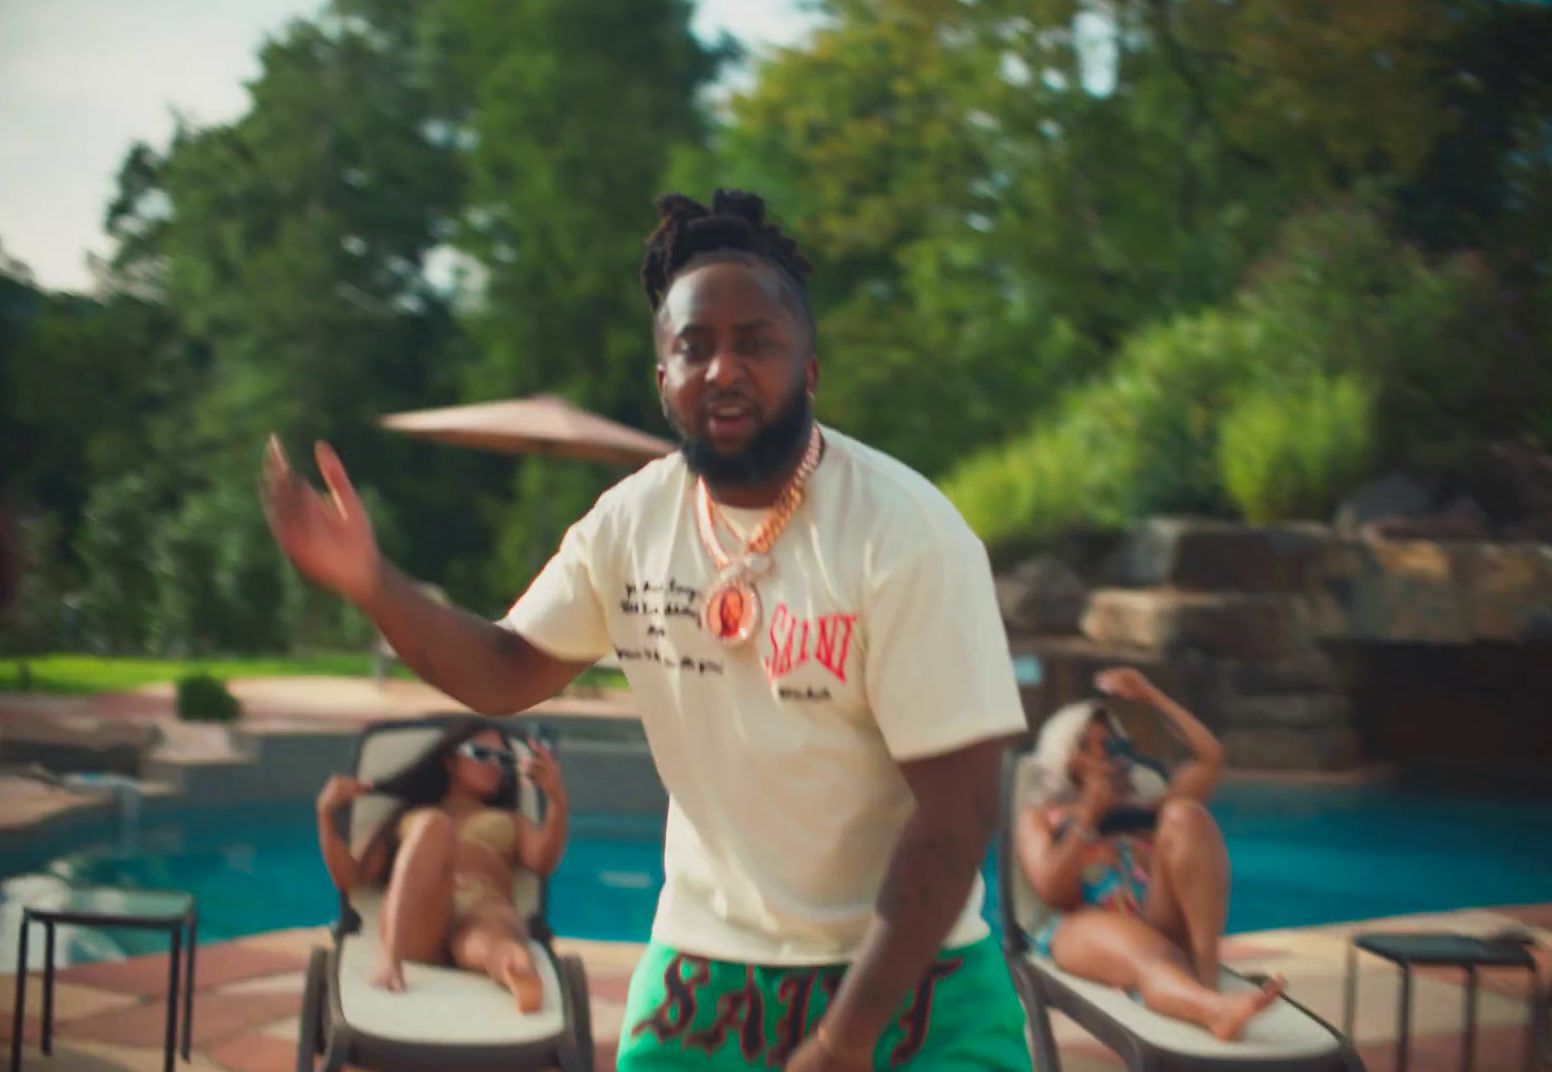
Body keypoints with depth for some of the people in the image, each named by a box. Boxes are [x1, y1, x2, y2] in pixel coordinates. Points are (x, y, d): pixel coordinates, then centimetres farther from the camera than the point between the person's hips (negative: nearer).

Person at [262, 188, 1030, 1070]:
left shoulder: (906, 534, -18)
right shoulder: (630, 521, -4)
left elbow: (955, 816, -17)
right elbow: (509, 670, 9)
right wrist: (372, 583, -10)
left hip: (903, 979, -3)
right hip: (701, 969, 4)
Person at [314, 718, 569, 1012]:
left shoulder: (510, 821, 36)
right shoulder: (408, 815, 35)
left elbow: (543, 861, 12)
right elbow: (350, 878, 23)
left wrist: (558, 800, -3)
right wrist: (327, 814, 11)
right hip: (414, 924, 0)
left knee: (493, 942, -40)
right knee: (433, 824, -29)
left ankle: (519, 975, -81)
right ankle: (391, 960, -48)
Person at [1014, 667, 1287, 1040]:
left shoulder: (1144, 803, 32)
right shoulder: (1040, 817, 21)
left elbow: (1211, 758, 22)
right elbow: (1053, 891, 3)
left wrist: (1151, 695, 22)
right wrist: (1088, 818, -1)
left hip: (1165, 922, 4)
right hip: (1089, 927, -3)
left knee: (1185, 813, -21)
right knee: (1147, 958, -40)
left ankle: (1207, 974, -37)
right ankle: (1217, 1008, -77)